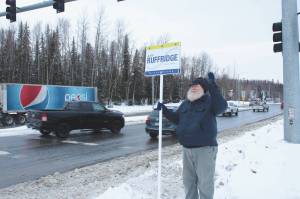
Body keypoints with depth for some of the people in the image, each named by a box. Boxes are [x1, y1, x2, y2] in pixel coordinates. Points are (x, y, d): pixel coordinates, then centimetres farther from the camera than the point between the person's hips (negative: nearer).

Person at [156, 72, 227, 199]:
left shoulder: (209, 101, -8)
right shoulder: (185, 103, 12)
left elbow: (222, 106, -29)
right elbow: (176, 119, 21)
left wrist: (212, 86, -36)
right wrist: (164, 110, 7)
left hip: (205, 148, -7)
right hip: (187, 149, 7)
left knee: (205, 182, 3)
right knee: (188, 180, 21)